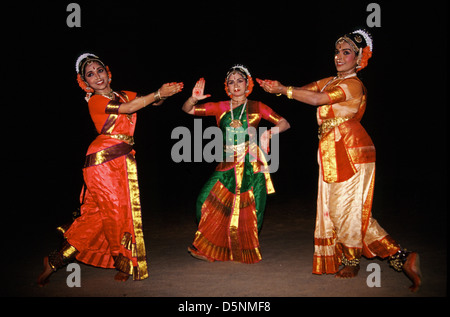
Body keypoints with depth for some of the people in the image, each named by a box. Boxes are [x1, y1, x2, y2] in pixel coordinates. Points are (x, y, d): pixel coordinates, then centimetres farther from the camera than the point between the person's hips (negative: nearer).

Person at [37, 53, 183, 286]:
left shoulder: (124, 95, 16)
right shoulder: (95, 101, -3)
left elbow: (152, 102, 9)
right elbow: (127, 108, -15)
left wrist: (161, 94, -14)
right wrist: (159, 93, -15)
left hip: (123, 161, 6)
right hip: (103, 160, -6)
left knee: (97, 214, 5)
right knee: (114, 210, -3)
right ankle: (123, 262, 13)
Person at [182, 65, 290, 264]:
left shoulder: (256, 107, 6)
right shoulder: (221, 108, 10)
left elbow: (284, 124, 8)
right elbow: (188, 110, 10)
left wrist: (269, 132, -11)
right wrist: (194, 98, -12)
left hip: (251, 165, -2)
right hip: (228, 165, 2)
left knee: (248, 209, -2)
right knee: (211, 201, -7)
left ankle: (245, 252, 17)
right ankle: (210, 249, 9)